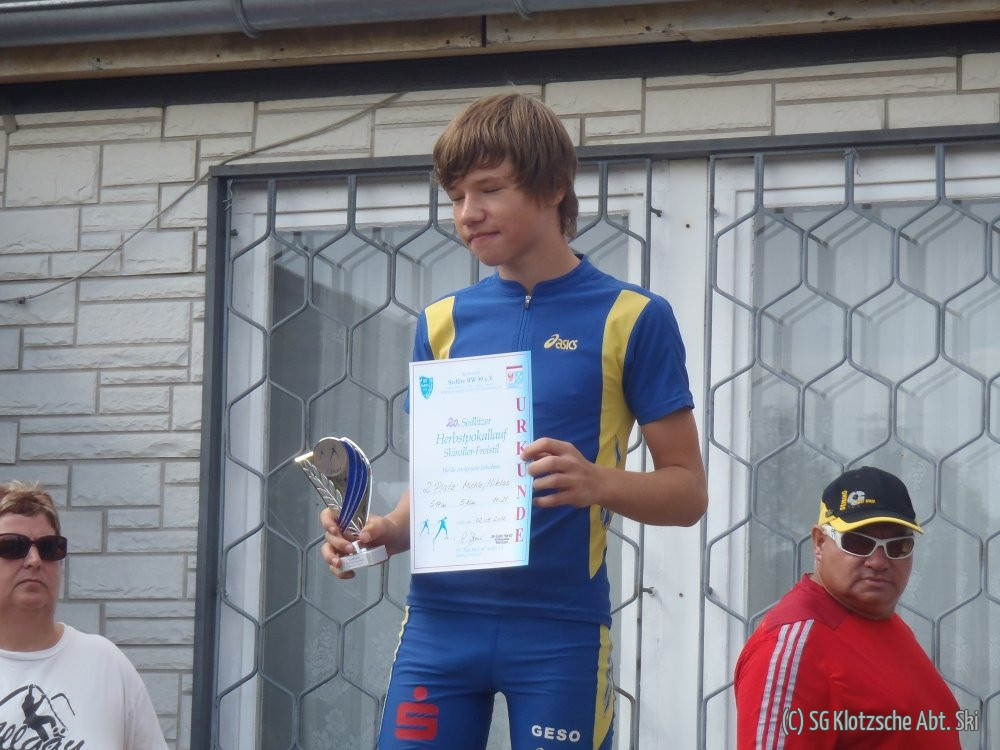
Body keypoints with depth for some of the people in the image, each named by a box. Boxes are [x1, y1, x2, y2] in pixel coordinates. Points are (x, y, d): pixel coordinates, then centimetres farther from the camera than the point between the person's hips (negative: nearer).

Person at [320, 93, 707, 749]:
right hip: (442, 618, 3)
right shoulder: (443, 324, 12)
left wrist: (598, 482, -19)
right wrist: (386, 531, -3)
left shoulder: (630, 318, 1)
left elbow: (688, 490, 0)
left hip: (561, 627, -3)